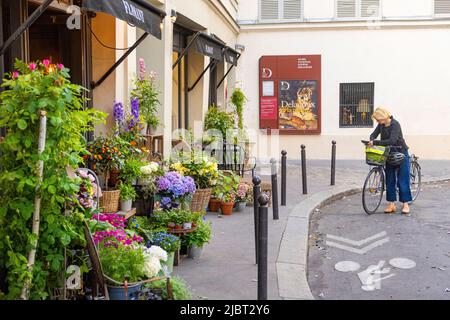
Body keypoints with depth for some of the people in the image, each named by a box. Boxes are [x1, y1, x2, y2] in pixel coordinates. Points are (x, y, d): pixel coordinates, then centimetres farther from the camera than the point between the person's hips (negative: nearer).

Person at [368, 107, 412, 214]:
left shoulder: (395, 124, -22)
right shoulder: (381, 125, -2)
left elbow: (392, 141, -32)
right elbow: (374, 134, 2)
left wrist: (375, 143, -34)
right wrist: (371, 141, -21)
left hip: (401, 154, -6)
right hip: (389, 155, 6)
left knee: (402, 179, -4)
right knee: (390, 180, 4)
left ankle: (406, 204, 3)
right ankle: (392, 204, 8)